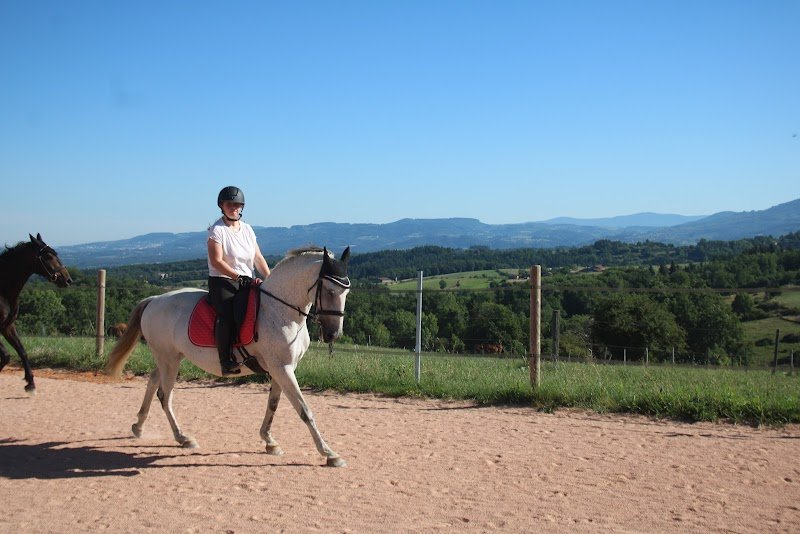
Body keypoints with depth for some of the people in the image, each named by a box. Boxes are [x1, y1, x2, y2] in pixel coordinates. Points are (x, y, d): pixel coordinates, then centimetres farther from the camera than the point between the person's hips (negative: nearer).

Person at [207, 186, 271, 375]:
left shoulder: (247, 229, 15)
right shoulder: (217, 230, -4)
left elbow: (258, 258, 14)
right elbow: (216, 261, -13)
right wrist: (239, 277, -19)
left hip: (247, 282, 6)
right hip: (222, 281, -6)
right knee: (228, 313, -32)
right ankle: (226, 361, -31)